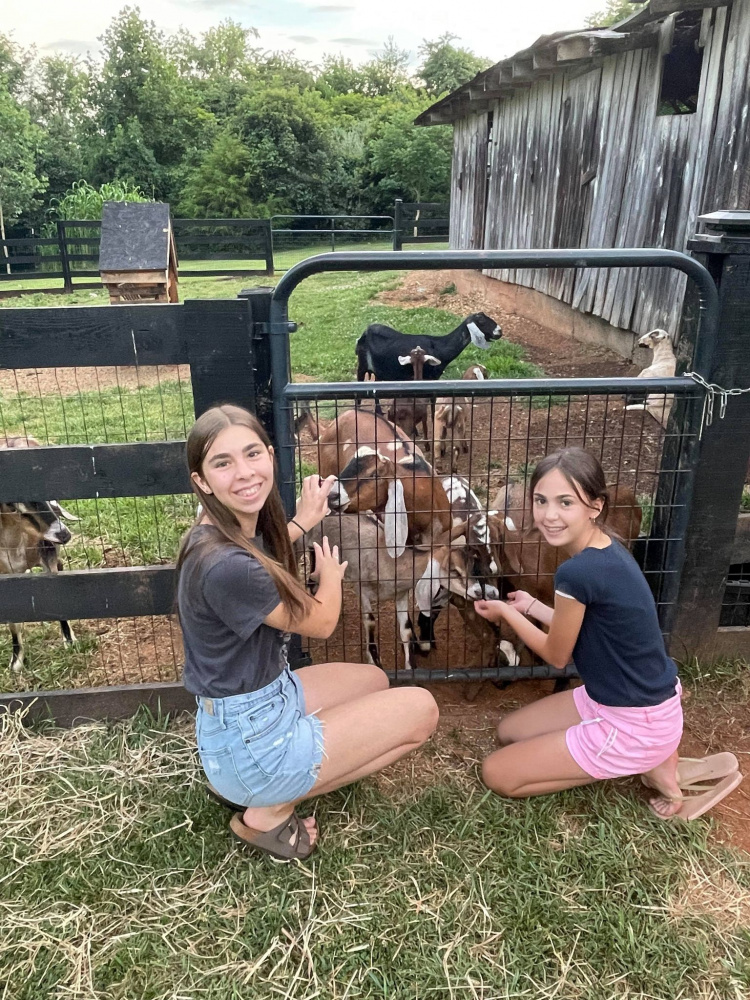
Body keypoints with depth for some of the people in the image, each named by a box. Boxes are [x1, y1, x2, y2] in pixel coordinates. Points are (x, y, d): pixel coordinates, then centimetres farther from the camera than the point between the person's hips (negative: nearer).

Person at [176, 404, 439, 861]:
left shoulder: (233, 529, -5)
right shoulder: (224, 566, -32)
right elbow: (320, 623, -13)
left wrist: (301, 523, 28)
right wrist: (331, 574, 7)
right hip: (252, 740, -9)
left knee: (375, 681, 27)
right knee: (421, 708, -1)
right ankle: (269, 810, 3)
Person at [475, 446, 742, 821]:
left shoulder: (577, 572, -30)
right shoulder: (607, 549, -3)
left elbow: (557, 655, -11)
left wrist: (506, 613, 3)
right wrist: (532, 607, 16)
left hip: (634, 725, -9)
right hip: (647, 700, 9)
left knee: (496, 774, 0)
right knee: (509, 733, 20)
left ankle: (650, 766, 4)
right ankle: (651, 758, 12)